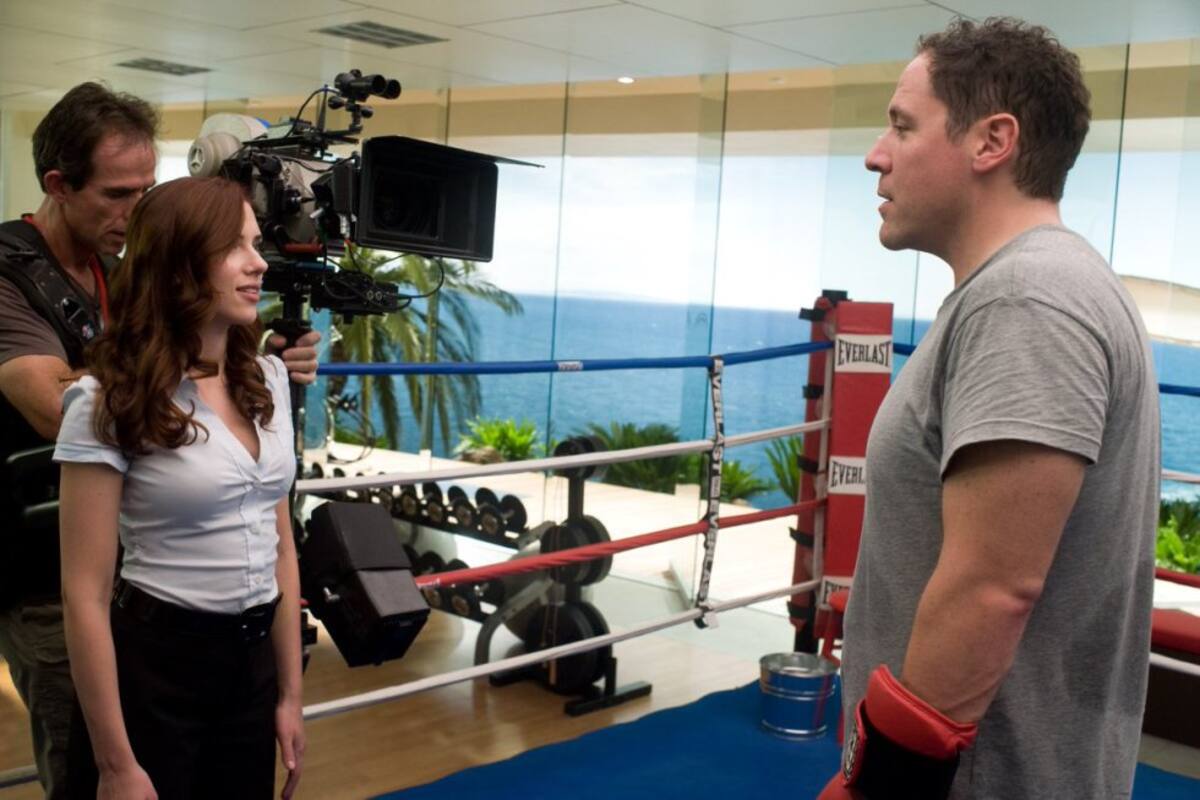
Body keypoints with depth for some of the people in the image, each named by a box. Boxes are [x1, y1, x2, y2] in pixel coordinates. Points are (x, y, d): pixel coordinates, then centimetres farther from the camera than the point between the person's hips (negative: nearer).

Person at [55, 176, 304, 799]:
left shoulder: (268, 379, 4)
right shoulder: (110, 401, -15)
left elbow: (279, 544, 9)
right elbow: (85, 594, -14)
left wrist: (290, 694, 10)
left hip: (253, 659, 6)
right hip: (155, 666, -6)